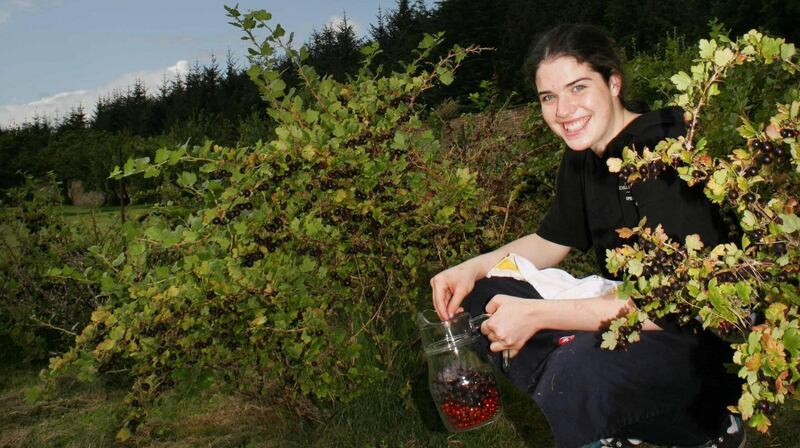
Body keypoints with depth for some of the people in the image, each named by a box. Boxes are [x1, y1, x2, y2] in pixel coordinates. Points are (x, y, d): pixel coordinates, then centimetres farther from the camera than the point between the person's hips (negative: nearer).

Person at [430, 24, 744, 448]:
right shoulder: (583, 156, 3)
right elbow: (552, 241, 15)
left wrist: (536, 314, -31)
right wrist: (473, 268, -3)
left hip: (703, 334, -8)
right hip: (622, 311, 9)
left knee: (577, 372, -37)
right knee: (482, 297, -1)